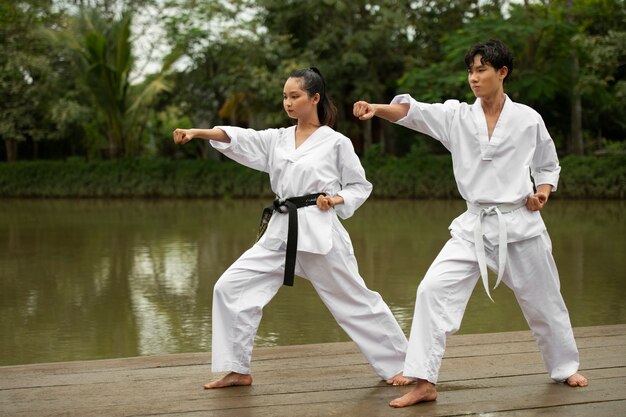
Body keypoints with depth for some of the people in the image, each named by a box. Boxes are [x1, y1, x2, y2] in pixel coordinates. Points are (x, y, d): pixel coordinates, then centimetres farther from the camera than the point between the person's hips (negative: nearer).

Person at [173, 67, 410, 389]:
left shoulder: (336, 142, -2)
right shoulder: (277, 139, 10)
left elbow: (360, 186, 4)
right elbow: (238, 139, -5)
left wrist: (335, 200, -15)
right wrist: (198, 132, -20)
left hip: (320, 233, -5)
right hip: (280, 233, 5)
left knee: (355, 301, 1)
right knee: (230, 287, -3)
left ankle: (396, 365, 20)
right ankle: (237, 370, 7)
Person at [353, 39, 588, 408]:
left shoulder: (528, 119, -3)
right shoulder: (457, 115, -1)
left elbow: (549, 165, 11)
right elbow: (414, 112, -18)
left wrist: (543, 192, -9)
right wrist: (376, 109, -36)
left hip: (520, 225, -1)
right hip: (474, 228, 1)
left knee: (543, 301, 14)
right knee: (434, 290, -15)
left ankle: (566, 367, 41)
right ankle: (425, 382, -11)